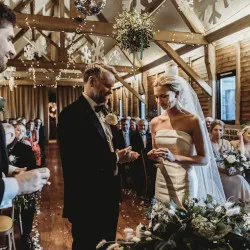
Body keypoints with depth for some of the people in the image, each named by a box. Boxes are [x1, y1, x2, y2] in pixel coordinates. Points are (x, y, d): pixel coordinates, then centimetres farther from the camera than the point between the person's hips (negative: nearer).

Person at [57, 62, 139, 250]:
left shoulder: (101, 113, 11)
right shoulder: (72, 113, -18)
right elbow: (76, 162, -25)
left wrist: (122, 155, -4)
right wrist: (115, 158, -20)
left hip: (108, 197, 9)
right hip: (87, 201, -9)